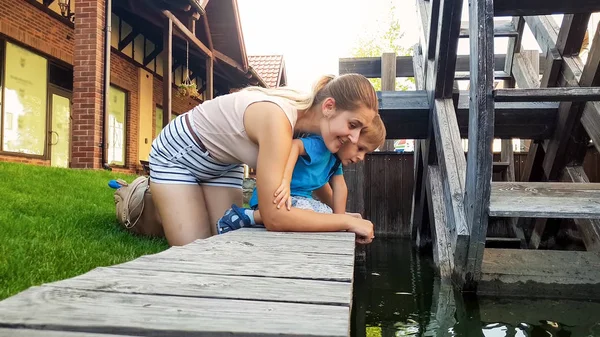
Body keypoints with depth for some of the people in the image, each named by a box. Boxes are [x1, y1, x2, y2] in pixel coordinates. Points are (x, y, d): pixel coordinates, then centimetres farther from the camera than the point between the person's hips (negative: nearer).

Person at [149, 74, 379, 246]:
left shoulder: (307, 114, -14)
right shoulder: (277, 119, -38)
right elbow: (274, 217, -40)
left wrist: (337, 212, -3)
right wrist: (348, 221, -31)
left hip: (223, 164, 7)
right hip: (176, 155, -6)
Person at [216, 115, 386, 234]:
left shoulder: (335, 157, 9)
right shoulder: (321, 145, -20)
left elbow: (340, 187, 5)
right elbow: (294, 145, -38)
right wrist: (286, 180, -49)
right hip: (274, 197, -10)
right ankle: (245, 217, -21)